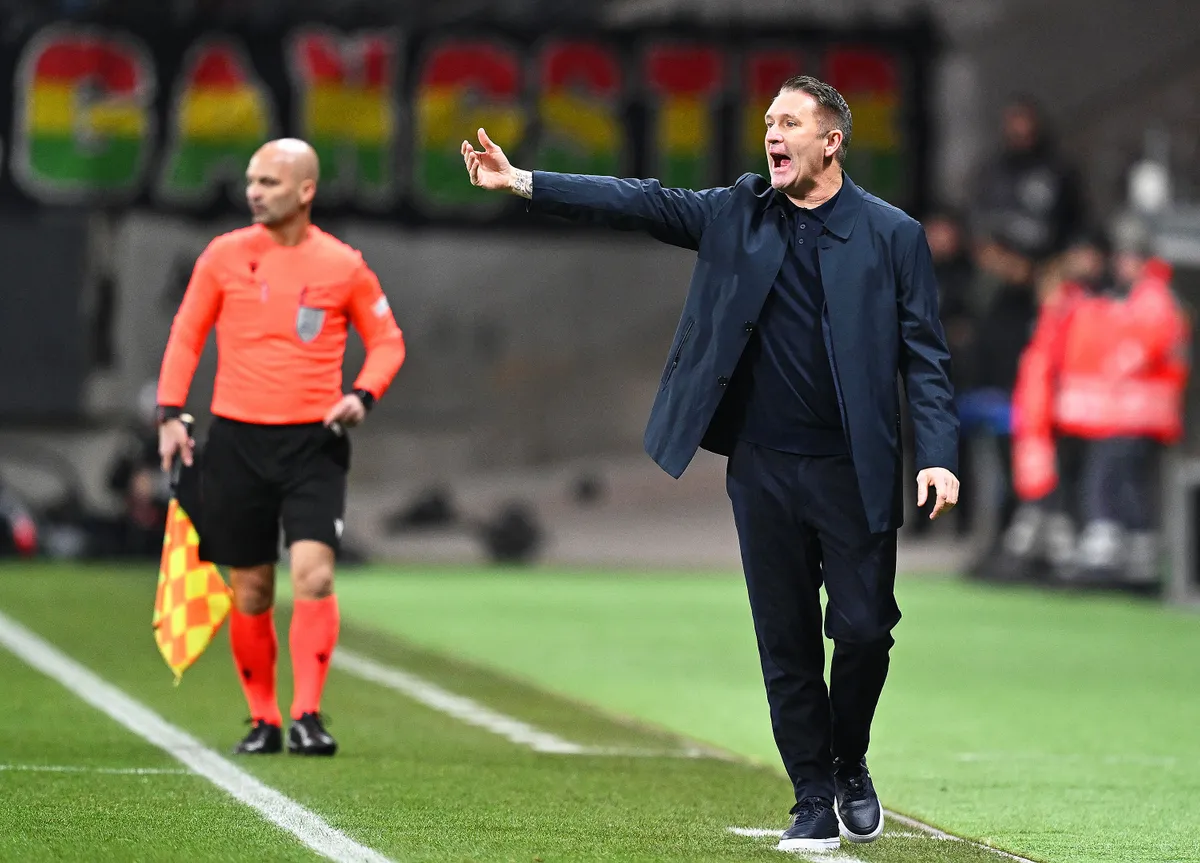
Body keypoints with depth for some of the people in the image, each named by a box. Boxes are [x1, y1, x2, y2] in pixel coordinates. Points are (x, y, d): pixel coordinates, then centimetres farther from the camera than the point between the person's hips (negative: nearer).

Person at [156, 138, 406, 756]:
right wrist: (170, 413, 2)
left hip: (313, 442, -2)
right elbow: (186, 335, 11)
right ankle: (263, 720, 18)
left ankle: (307, 717, -13)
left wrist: (363, 394, -7)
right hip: (236, 439, 2)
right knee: (250, 590, 5)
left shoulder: (343, 265, 0)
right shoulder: (224, 256, 3)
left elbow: (387, 339, 11)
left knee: (313, 573, -17)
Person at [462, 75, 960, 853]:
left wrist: (939, 456, -13)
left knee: (863, 629, -2)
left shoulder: (891, 235, -1)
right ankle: (814, 802, 15)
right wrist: (522, 183, -9)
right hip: (763, 468, 2)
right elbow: (642, 204, 1)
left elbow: (925, 356, -3)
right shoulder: (737, 213, 6)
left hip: (853, 472, -2)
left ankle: (850, 767, 24)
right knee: (787, 642, 5)